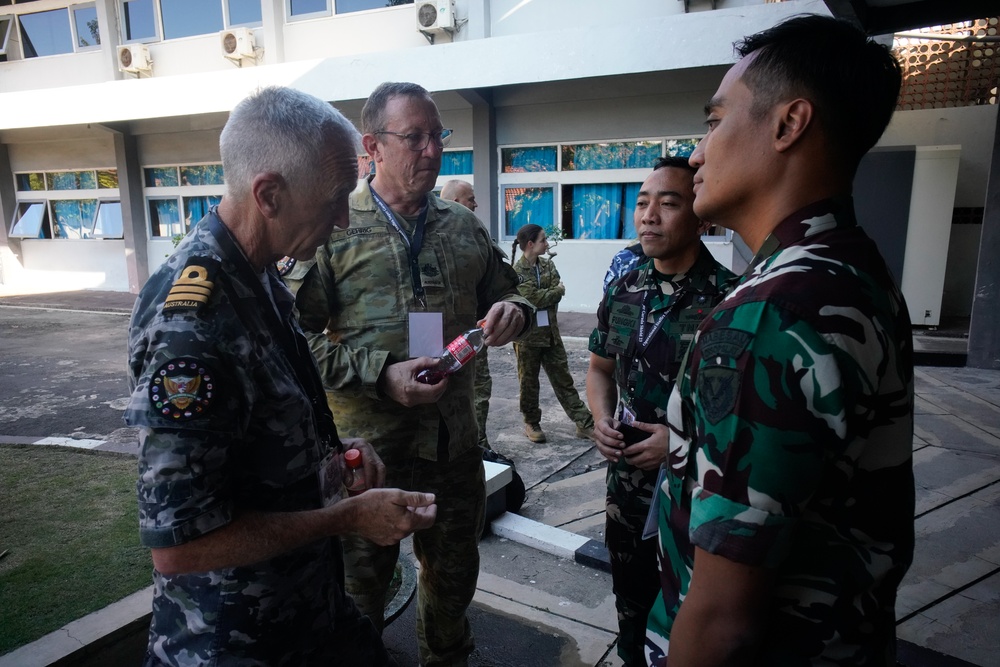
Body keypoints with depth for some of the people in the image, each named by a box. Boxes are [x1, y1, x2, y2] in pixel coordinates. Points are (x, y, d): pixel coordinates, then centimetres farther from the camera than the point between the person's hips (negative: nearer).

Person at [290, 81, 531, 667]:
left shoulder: (464, 225, 6)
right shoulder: (334, 226, -8)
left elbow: (505, 291, 17)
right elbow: (300, 335, -11)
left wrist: (513, 309, -7)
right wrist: (380, 374, -21)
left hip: (456, 439, 5)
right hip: (368, 446, -4)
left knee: (454, 573, 24)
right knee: (362, 582, 17)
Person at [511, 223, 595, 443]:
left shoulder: (548, 265, 7)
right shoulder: (517, 272, -10)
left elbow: (556, 297, -2)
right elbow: (533, 298, -19)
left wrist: (544, 296, -17)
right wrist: (557, 290, -7)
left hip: (550, 332, 5)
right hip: (527, 335, -5)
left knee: (563, 379, 9)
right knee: (529, 382, 9)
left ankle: (584, 423, 12)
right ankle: (531, 423, 25)